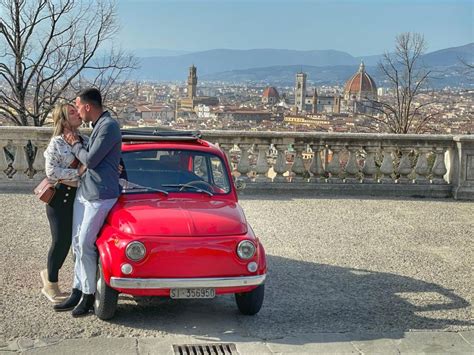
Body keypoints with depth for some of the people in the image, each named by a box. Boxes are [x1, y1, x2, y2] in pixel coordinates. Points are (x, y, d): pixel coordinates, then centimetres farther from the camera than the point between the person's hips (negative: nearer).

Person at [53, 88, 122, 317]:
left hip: (100, 195, -10)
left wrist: (75, 145, -2)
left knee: (85, 245, -8)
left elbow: (91, 160, -16)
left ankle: (89, 295, 3)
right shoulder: (98, 126, 16)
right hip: (84, 192, 10)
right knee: (78, 244, 10)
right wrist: (79, 145, 11)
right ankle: (77, 291, 17)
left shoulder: (108, 127, -15)